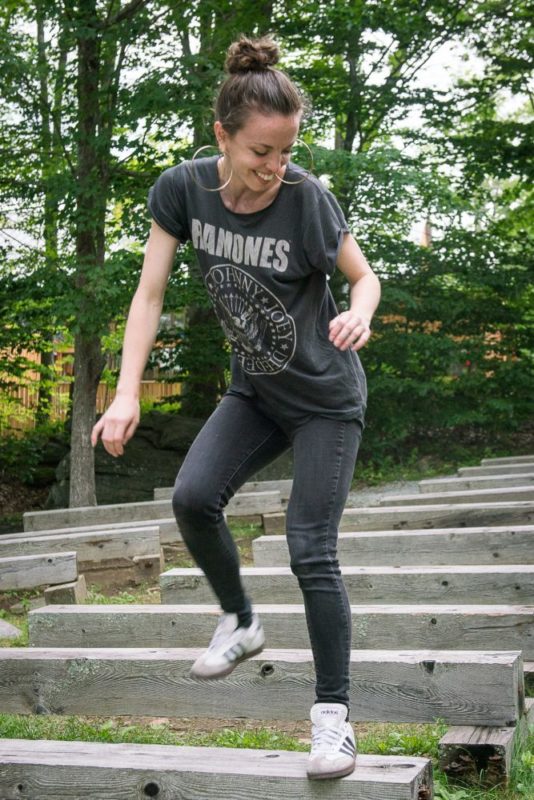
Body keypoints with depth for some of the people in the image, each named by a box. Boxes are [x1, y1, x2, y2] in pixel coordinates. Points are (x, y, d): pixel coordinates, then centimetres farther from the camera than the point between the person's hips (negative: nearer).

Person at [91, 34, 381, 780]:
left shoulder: (307, 197, -24)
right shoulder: (183, 188, -14)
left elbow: (366, 277, -10)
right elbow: (150, 292, -12)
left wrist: (358, 314, -33)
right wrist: (127, 394, -22)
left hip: (325, 397, -4)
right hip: (255, 389, 4)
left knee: (312, 552, -8)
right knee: (193, 497, -12)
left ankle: (333, 713, 5)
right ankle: (241, 622, 16)